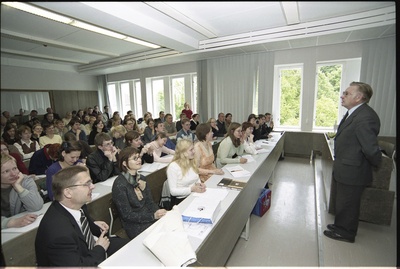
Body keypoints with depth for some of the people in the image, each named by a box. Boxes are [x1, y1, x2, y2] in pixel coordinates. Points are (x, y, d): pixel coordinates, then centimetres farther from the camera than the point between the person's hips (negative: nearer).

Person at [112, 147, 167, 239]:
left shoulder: (141, 178, 6)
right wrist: (153, 216, -21)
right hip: (135, 226, -6)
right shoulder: (119, 184, -16)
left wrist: (159, 212, -12)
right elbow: (127, 215, -15)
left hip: (148, 216, 6)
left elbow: (149, 202, 7)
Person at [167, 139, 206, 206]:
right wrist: (191, 189, -23)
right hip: (181, 200, -6)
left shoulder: (192, 162, 8)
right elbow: (173, 191, -15)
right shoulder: (173, 166, -14)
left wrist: (199, 184, -4)